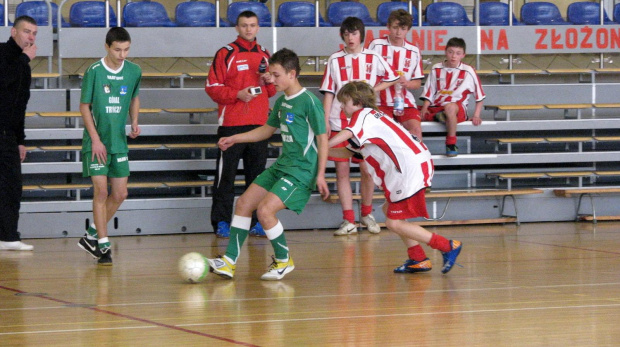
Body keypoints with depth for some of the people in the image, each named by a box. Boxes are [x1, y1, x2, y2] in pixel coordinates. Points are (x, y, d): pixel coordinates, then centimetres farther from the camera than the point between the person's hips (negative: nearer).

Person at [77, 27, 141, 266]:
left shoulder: (134, 72, 2)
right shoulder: (94, 72, -10)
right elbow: (84, 107, -5)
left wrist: (134, 123, 2)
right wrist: (96, 139, -12)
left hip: (119, 142, 5)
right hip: (96, 142, -5)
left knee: (120, 194, 3)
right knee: (101, 191, -8)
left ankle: (91, 236, 20)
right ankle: (103, 246, -1)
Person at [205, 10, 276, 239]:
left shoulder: (264, 56, 15)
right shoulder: (226, 54, 0)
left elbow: (272, 91, 21)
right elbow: (212, 87, -5)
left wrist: (268, 82, -2)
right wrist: (237, 94, -17)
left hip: (259, 124, 4)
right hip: (231, 124, -4)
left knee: (257, 174, 6)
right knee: (226, 175, -3)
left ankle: (256, 222, 11)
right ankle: (222, 222, 0)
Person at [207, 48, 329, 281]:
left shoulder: (309, 102, -14)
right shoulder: (281, 101, 11)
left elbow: (322, 138, -13)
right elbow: (268, 129, 27)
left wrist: (320, 175, -16)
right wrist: (234, 139, 25)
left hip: (302, 170, -9)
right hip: (282, 165, 9)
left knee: (265, 210, -19)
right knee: (244, 203, 5)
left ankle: (283, 261, 3)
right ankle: (229, 261, 9)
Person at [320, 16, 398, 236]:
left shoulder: (373, 58, 5)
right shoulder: (335, 60, 6)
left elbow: (390, 79, 15)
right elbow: (329, 92, 5)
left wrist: (372, 90, -1)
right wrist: (325, 120, -3)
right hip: (339, 123, 0)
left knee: (367, 169, 2)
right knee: (342, 170, -2)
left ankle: (367, 214, 21)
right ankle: (348, 221, 1)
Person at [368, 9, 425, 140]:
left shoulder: (414, 51, 10)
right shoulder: (376, 45, 2)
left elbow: (418, 83, 13)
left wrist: (406, 83, -10)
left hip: (405, 101, 3)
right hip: (380, 101, -3)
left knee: (416, 128, -21)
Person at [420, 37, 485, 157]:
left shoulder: (468, 71, 2)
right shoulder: (436, 69, 10)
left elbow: (479, 96, 7)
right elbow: (429, 93, 12)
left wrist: (476, 116, -4)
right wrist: (425, 108, -6)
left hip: (458, 108, -4)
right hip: (436, 107, 4)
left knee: (450, 107, -41)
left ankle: (451, 144, -29)